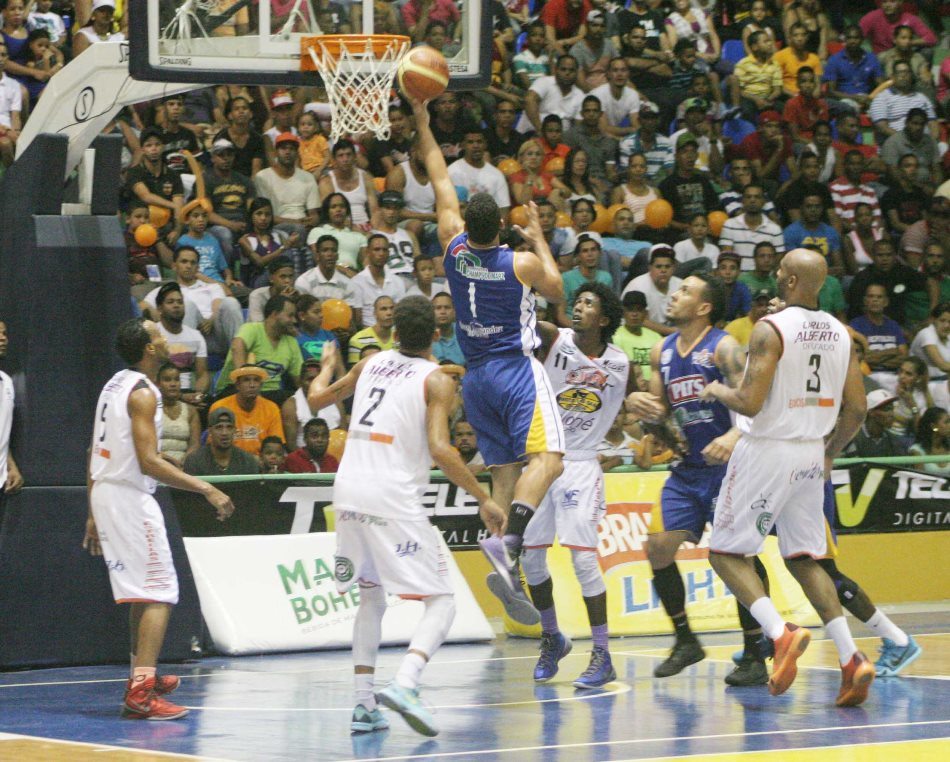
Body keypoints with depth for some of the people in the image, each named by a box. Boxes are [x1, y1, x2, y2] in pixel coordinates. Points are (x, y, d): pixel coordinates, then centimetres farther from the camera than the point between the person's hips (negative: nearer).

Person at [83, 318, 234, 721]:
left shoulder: (115, 385, 13)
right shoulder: (142, 393, -15)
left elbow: (95, 456, 17)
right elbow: (148, 461, -22)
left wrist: (94, 515, 23)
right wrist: (207, 489, -22)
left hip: (104, 492, 10)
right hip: (130, 496, -10)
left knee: (141, 592, 23)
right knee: (158, 594, -10)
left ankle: (143, 676, 36)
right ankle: (140, 693, -20)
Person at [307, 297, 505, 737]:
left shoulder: (370, 364, 14)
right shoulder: (437, 382, -2)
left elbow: (316, 399, 28)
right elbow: (440, 450, -14)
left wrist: (328, 365, 48)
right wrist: (484, 499, -8)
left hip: (348, 491, 6)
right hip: (394, 498, -6)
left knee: (371, 597, 22)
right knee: (441, 602, -1)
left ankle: (363, 704, 12)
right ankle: (404, 685, -26)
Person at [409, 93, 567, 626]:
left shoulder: (455, 249, -3)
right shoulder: (523, 264, -11)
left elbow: (442, 184, 9)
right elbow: (557, 291, 11)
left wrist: (423, 123, 18)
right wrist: (540, 240, 19)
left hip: (476, 376, 5)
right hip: (517, 369, -5)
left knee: (504, 470, 7)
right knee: (547, 457, -15)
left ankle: (509, 580, -1)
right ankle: (510, 542, -40)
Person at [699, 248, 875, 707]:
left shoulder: (771, 330, -15)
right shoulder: (840, 334, 6)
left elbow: (750, 403, -20)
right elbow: (856, 411, 8)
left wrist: (718, 392, 0)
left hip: (767, 450, -6)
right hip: (811, 455, 6)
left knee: (727, 553, 5)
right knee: (803, 559, 14)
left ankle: (780, 633, -16)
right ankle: (851, 659, -1)